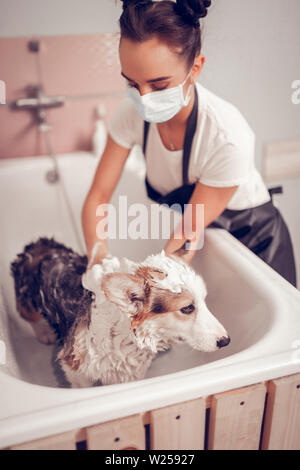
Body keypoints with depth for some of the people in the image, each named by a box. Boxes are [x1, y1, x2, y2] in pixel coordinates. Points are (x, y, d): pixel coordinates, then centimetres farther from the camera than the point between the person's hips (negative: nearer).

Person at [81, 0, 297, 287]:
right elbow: (98, 195, -17)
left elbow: (188, 236, -27)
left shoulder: (228, 137, -35)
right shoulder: (133, 111, -21)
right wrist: (100, 263, -34)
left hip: (251, 240, -3)